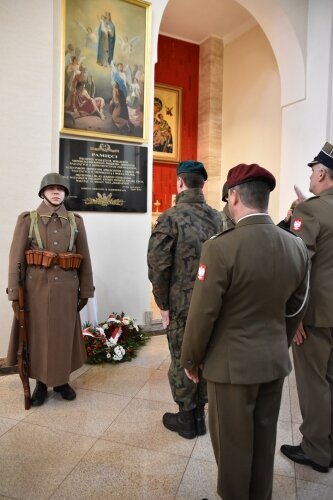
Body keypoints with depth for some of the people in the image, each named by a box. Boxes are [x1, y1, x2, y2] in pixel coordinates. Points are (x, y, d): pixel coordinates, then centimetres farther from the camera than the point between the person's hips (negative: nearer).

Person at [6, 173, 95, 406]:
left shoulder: (76, 221, 6)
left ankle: (62, 380, 29)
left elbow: (85, 258, 6)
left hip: (66, 288, 2)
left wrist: (85, 290, 4)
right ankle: (41, 383, 27)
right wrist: (15, 293, -7)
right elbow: (16, 258, -3)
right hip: (37, 287, -1)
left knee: (65, 334, 10)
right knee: (38, 335, 9)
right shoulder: (27, 219, 1)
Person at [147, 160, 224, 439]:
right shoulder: (218, 218, 1)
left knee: (183, 360, 11)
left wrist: (163, 304, -4)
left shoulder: (170, 218, -14)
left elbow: (158, 266, -15)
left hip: (182, 304, -5)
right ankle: (200, 414, 33)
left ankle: (186, 419, 27)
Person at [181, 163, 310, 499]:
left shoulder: (220, 247, -23)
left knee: (233, 443, 15)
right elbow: (295, 310, 6)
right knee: (264, 439, 24)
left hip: (233, 363, -6)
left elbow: (203, 314, -18)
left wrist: (190, 359, -3)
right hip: (275, 360, 6)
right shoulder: (297, 247, -4)